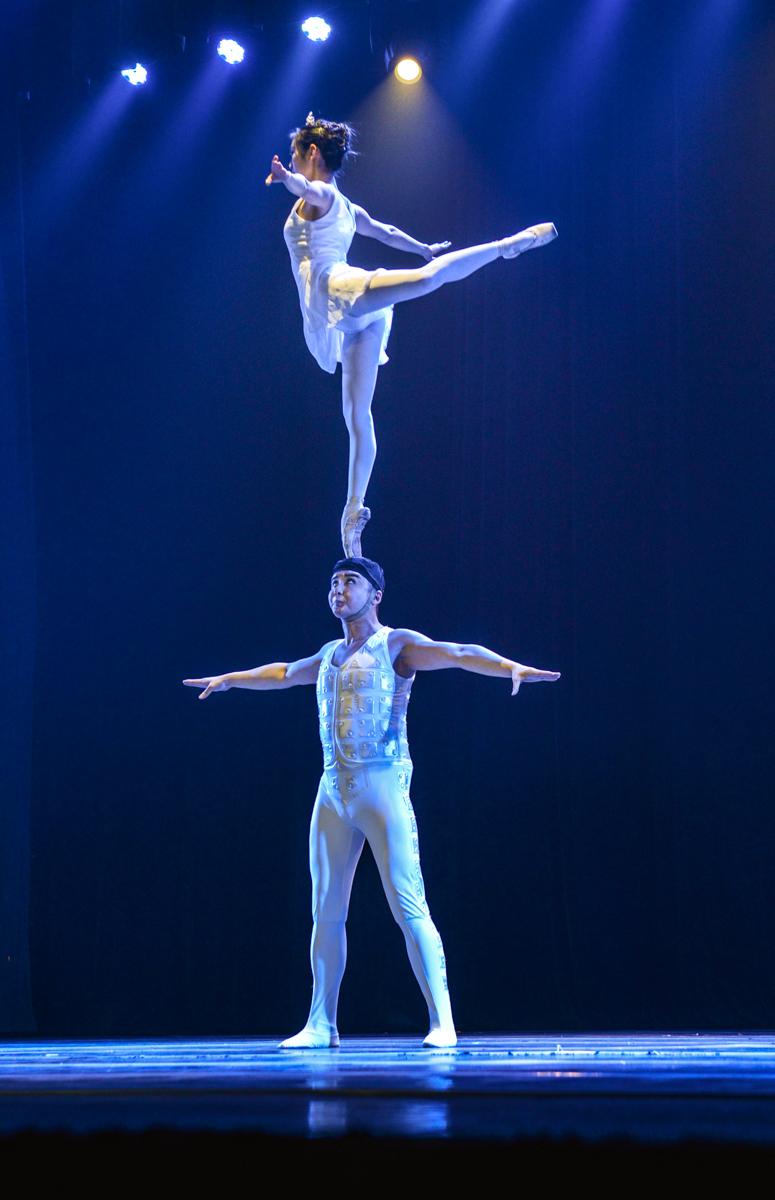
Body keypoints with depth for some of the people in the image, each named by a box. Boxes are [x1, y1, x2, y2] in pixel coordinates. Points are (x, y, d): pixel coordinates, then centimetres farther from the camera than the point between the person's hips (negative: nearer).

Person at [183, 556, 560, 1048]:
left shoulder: (397, 645, -1)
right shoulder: (331, 654, 19)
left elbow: (460, 653, -16)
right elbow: (285, 673, 40)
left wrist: (511, 667, -34)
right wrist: (230, 678, 52)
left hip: (384, 786, -7)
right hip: (333, 791, 7)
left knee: (409, 907, -12)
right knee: (327, 912, 7)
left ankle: (442, 1022, -13)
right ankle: (322, 1024, 15)